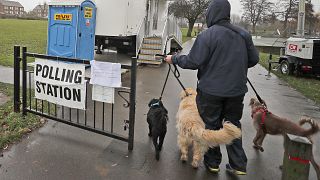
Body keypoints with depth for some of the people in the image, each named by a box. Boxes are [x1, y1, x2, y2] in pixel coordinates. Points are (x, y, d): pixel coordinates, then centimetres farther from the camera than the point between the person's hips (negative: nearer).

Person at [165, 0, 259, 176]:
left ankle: (212, 162, 24)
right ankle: (238, 164, 20)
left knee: (211, 126, 11)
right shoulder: (243, 34, 3)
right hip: (237, 90, 5)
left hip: (211, 90, -4)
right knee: (233, 125, 17)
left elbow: (193, 62, -16)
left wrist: (174, 59, 0)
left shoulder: (207, 35, -15)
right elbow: (254, 59, 9)